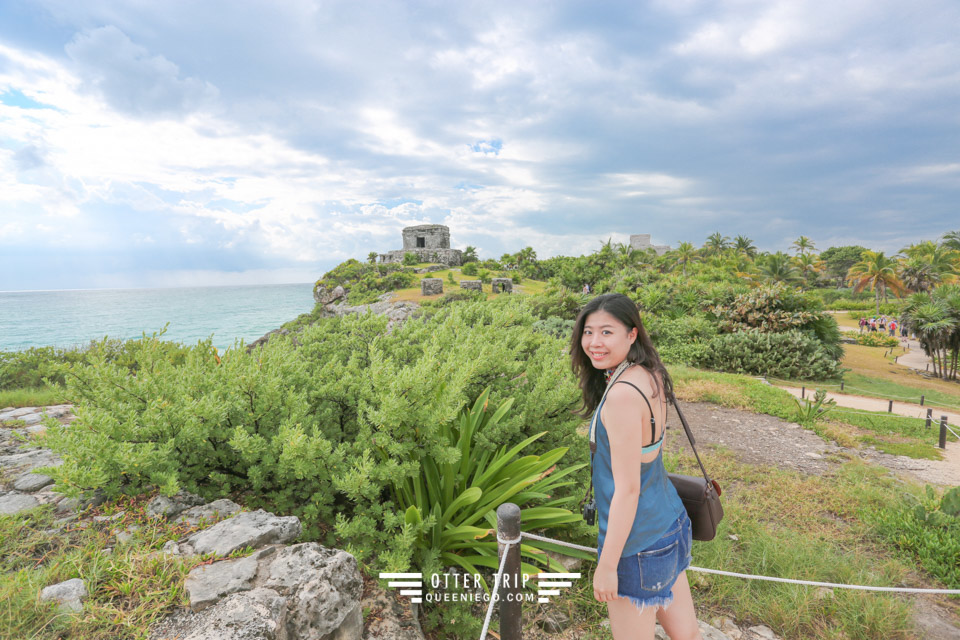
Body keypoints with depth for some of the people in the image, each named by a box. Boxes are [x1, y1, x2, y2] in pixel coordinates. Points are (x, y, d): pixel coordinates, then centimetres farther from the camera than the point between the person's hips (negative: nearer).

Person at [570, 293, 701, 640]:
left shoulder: (623, 394, -28)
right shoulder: (649, 376, -1)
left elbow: (627, 489, -24)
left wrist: (607, 565, -16)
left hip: (637, 545, -9)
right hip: (671, 524, 9)